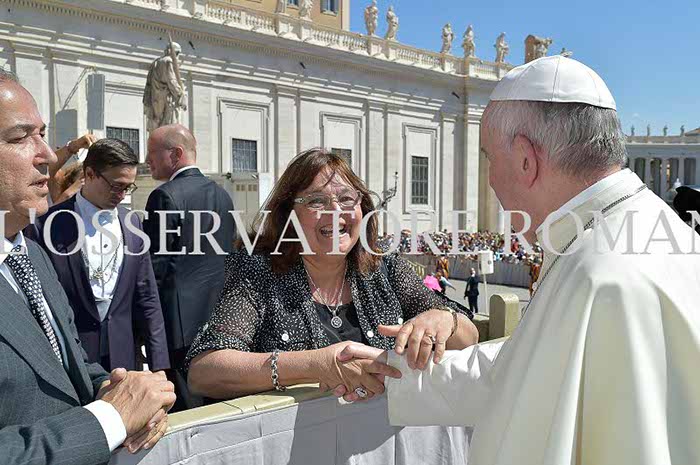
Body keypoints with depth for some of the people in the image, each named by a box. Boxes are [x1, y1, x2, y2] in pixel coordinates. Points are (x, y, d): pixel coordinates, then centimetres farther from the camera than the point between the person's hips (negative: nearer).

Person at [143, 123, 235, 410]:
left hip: (180, 321, -7)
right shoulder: (223, 194, 9)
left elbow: (154, 265, -14)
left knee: (184, 407, 3)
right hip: (218, 317, 8)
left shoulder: (165, 196, -13)